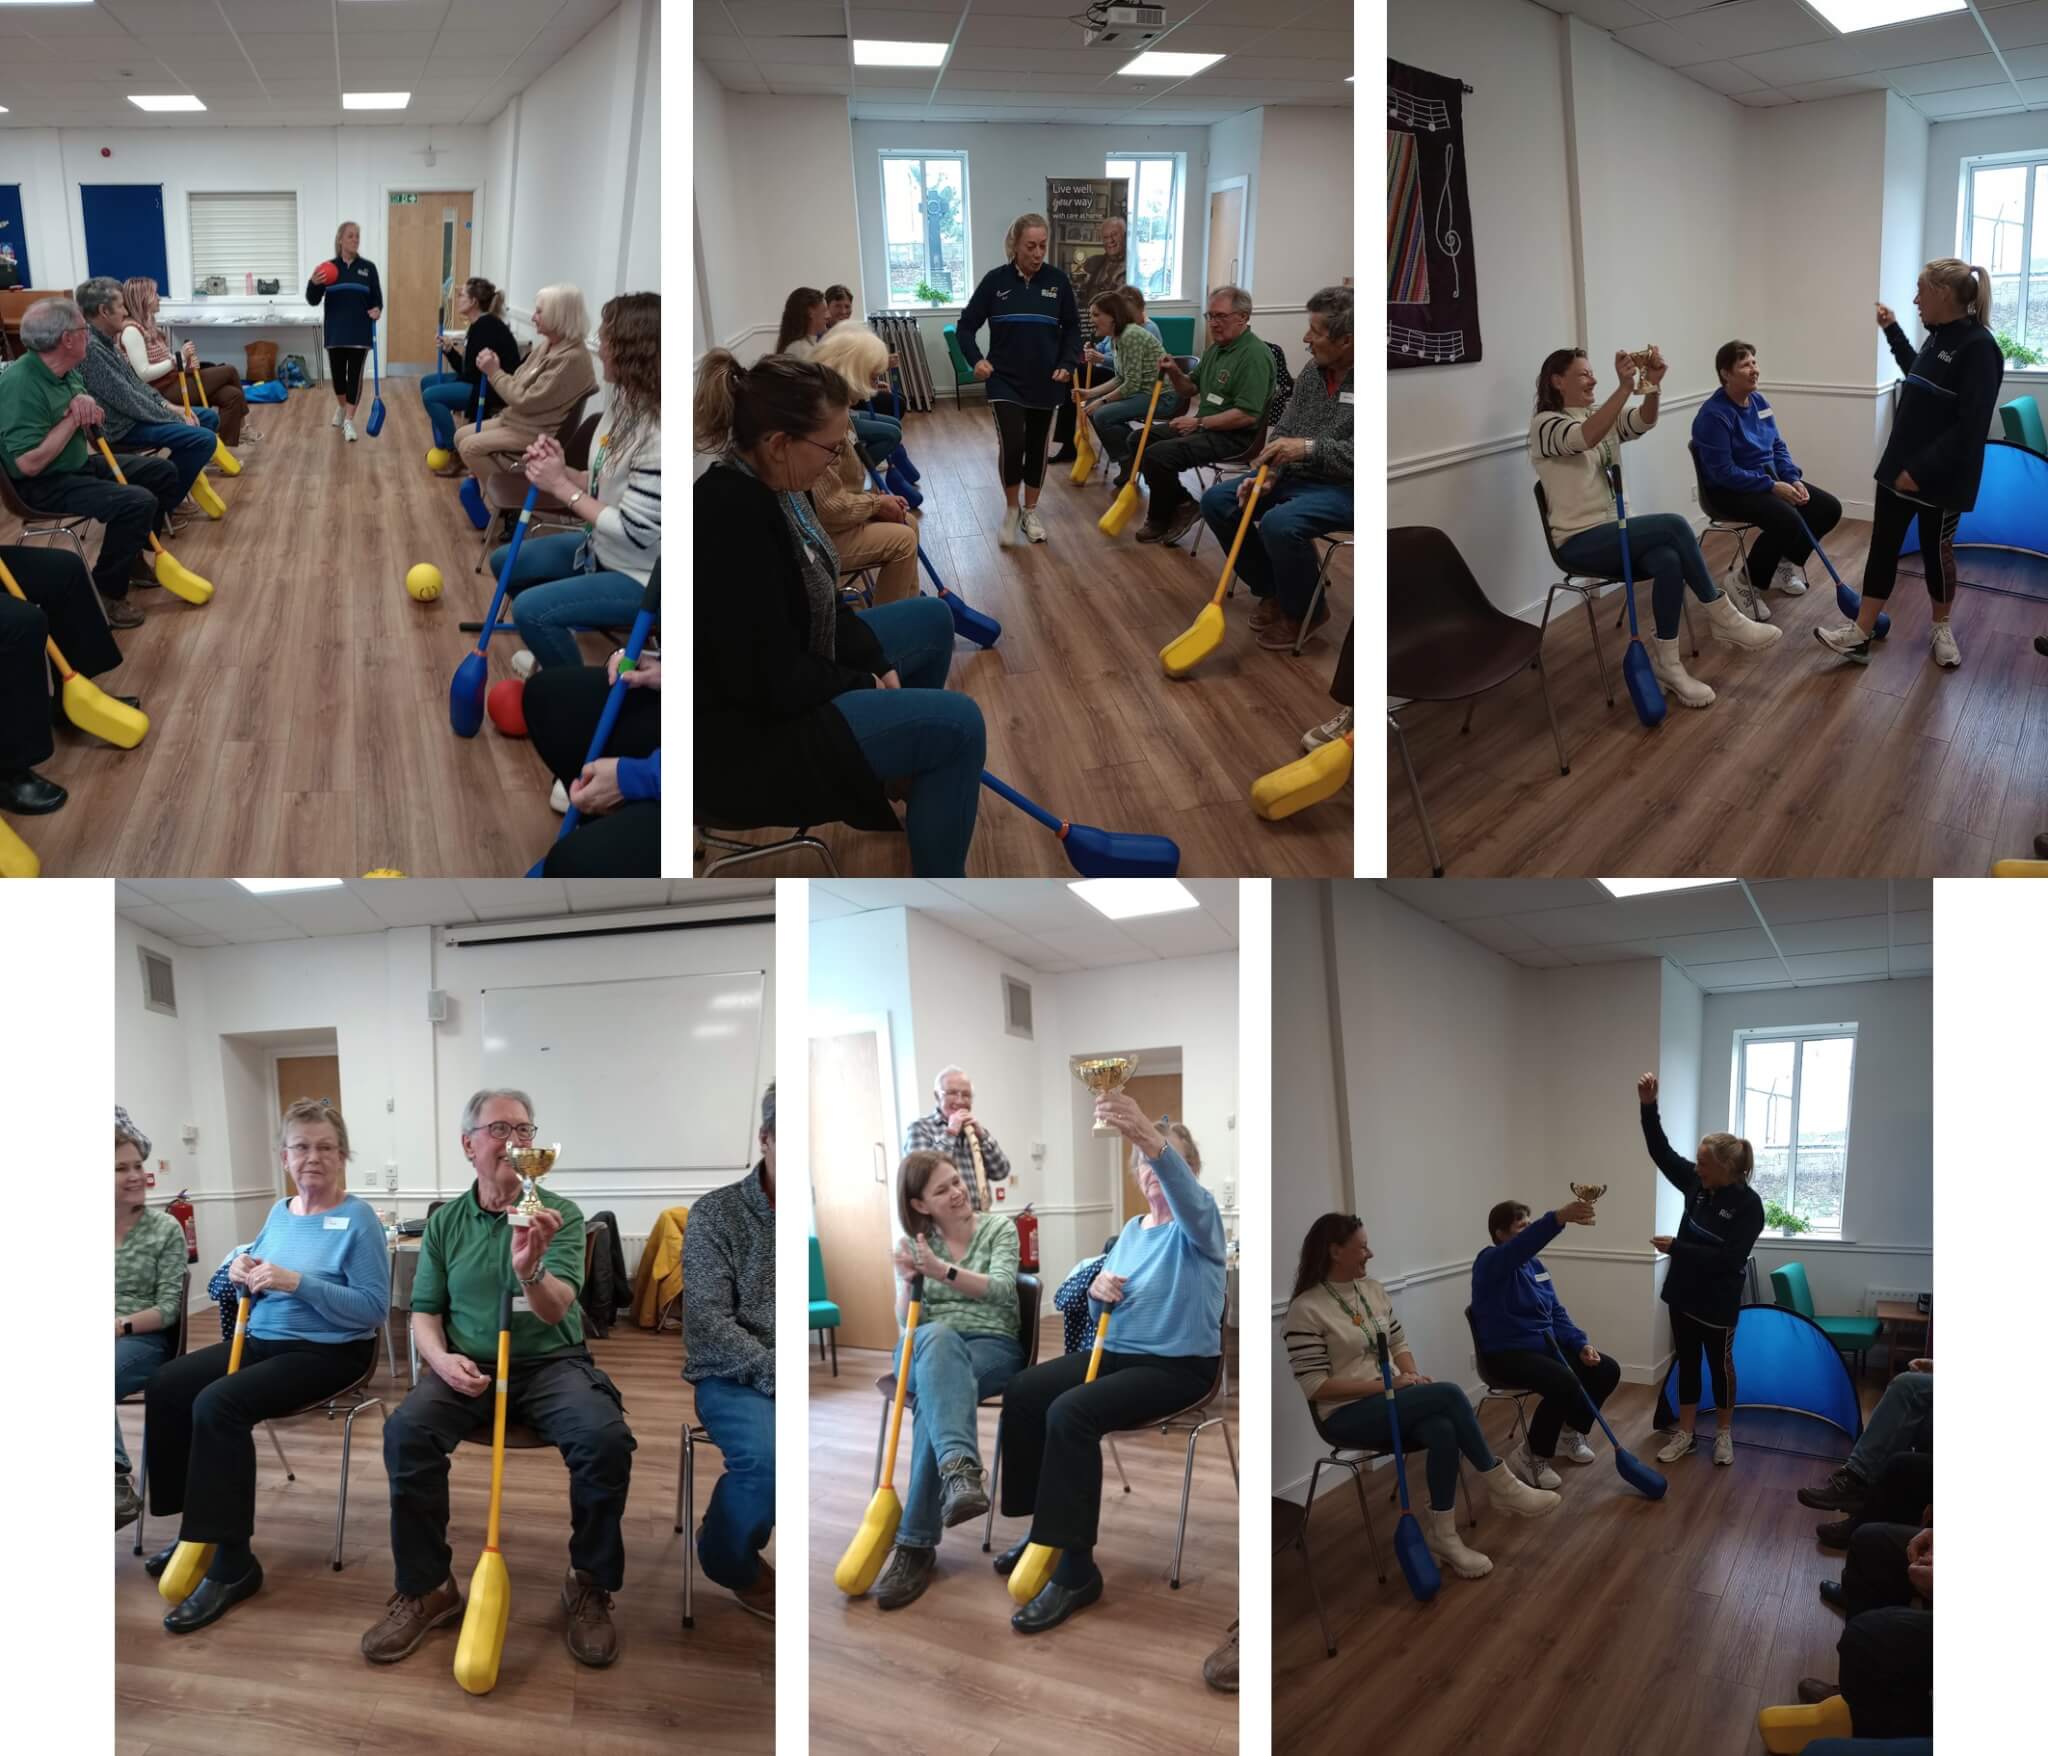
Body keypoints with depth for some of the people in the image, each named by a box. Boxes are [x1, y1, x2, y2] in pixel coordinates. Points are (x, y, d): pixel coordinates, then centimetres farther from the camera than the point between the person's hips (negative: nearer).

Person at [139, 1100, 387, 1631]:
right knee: (165, 1386, -8)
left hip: (327, 1352, -8)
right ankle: (199, 1525, 5)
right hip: (261, 1340, 8)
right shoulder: (279, 1213, 10)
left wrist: (297, 1282, -25)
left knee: (217, 1403, -28)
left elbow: (375, 1309, -18)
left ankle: (232, 1563, -22)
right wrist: (241, 1267, -4)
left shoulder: (357, 1219, -12)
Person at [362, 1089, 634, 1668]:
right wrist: (442, 1359, -11)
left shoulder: (561, 1214, -1)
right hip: (468, 1370, 2)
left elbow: (554, 1309, -15)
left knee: (606, 1439, -31)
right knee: (405, 1431, -29)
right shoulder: (445, 1222, 8)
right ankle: (424, 1589, -11)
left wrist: (529, 1270, -37)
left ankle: (590, 1587, -8)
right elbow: (424, 1312, 11)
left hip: (552, 1364, -2)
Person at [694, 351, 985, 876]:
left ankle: (928, 786, 37)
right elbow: (772, 680, -28)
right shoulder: (730, 517, -30)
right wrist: (866, 684, -11)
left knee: (931, 619, 21)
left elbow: (817, 604, 13)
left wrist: (877, 666, -1)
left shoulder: (771, 484, -1)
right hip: (739, 739, -11)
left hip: (779, 685, 11)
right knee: (957, 723, -17)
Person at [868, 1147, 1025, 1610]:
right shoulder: (913, 1243, 14)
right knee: (938, 1338, -40)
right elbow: (906, 1322, 7)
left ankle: (915, 1544, -41)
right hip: (927, 1349, 1)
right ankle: (961, 1469, -64)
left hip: (992, 1346, -1)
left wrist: (943, 1270, -23)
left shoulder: (999, 1228, 8)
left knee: (936, 1391, -37)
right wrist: (908, 1281, -15)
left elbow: (1000, 1289, -9)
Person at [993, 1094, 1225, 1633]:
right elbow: (1103, 1315, 19)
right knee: (1022, 1392, -11)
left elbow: (1185, 1191, -35)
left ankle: (1076, 1568, -27)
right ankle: (1046, 1525, 1)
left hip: (1177, 1366, -8)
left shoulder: (1199, 1224, -8)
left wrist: (1148, 1136, -56)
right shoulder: (1131, 1229, 16)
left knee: (1070, 1412, -30)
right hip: (1116, 1352, 8)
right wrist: (1098, 1291, -8)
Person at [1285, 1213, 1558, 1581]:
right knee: (1448, 1394, -25)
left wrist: (1412, 1376, -5)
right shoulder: (1306, 1310, -14)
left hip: (1389, 1403, 7)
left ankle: (1442, 1534, -20)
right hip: (1346, 1416, -7)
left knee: (1442, 1431, -29)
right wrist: (1385, 1385, -19)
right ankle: (1502, 1486, -11)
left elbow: (1399, 1343, 18)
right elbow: (1316, 1386, -17)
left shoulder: (1373, 1290, 10)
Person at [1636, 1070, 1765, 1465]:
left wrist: (1677, 1248, -24)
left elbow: (1728, 1259, -24)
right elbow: (1661, 1152, -2)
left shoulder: (1748, 1205, -20)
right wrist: (1648, 1107, -16)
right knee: (1687, 1362, 12)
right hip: (1684, 1293, 6)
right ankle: (1684, 1434, 21)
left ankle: (1724, 1434, 26)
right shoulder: (1696, 1182, -4)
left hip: (1718, 1301, -6)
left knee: (1720, 1364, 10)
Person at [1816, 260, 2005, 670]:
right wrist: (1892, 330, 27)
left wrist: (1922, 471, -24)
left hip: (1941, 476, -8)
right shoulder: (1939, 337, 6)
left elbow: (1970, 427, -24)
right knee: (1882, 547, 5)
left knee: (1935, 550, 9)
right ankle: (1859, 637, 7)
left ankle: (1941, 630, 30)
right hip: (1901, 466, 8)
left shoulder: (1979, 347, -20)